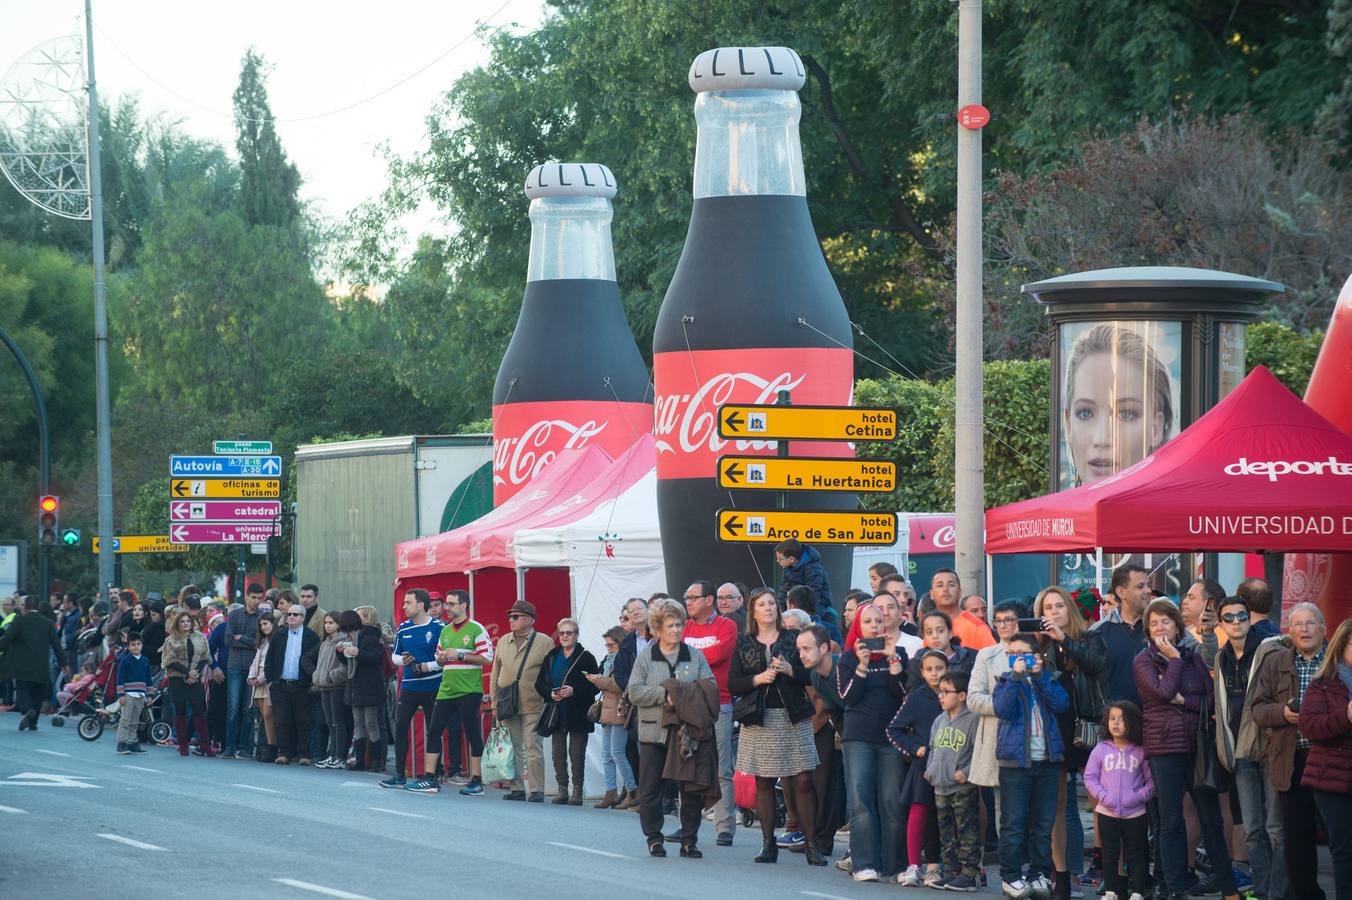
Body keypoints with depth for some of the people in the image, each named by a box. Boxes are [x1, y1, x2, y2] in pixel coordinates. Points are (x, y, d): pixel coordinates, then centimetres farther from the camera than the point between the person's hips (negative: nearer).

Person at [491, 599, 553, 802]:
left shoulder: (544, 643, -1)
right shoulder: (503, 641, 12)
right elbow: (496, 674, 15)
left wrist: (548, 702, -5)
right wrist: (495, 704, 10)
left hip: (532, 706, -4)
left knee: (533, 748, -4)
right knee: (512, 749, 7)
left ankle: (537, 790, 0)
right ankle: (517, 789, 12)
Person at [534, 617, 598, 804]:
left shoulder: (586, 657, 0)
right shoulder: (551, 657, 13)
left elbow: (595, 685, -5)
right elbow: (539, 684, 13)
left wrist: (574, 691, -17)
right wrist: (551, 693, -7)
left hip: (578, 713, -4)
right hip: (557, 713, 4)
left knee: (576, 753, -4)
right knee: (558, 753, 2)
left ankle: (577, 791, 1)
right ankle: (562, 789, 7)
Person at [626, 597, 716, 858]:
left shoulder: (695, 656, 7)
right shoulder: (646, 658, 3)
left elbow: (711, 688, 2)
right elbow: (634, 692, -6)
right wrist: (664, 695, -18)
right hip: (654, 732, -1)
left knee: (692, 787, 2)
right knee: (651, 787, 2)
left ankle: (689, 839, 11)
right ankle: (654, 838, 12)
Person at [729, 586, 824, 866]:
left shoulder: (793, 638, 7)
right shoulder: (744, 643, 9)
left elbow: (810, 676, 2)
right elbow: (733, 684, 3)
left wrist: (789, 670, -14)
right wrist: (758, 679, -12)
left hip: (793, 717, -1)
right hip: (758, 719, 1)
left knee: (803, 781, -6)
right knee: (763, 782, 3)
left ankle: (811, 843, -3)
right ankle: (768, 844, 9)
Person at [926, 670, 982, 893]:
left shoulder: (972, 720, -9)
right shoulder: (940, 721, 14)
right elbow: (933, 749, 23)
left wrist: (967, 772, -19)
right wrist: (930, 770, 9)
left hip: (964, 789, -8)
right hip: (940, 788, 8)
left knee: (967, 833, -4)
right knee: (947, 835, 12)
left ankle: (968, 874, -3)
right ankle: (951, 871, 18)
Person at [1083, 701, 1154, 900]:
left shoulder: (1141, 752, -2)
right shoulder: (1101, 749, 1)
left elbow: (1151, 781, -1)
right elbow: (1090, 777, 2)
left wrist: (1139, 796, -15)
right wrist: (1102, 796, -11)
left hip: (1135, 814, -1)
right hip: (1107, 813, 1)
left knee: (1136, 854, 6)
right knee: (1110, 854, 8)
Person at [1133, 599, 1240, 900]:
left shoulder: (1194, 657, 9)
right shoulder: (1143, 661, 1)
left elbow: (1210, 700, 2)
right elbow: (1163, 692, -16)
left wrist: (1183, 700, -10)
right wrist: (1174, 660, -7)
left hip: (1197, 745, 2)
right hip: (1164, 748, -2)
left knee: (1211, 819, 5)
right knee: (1171, 822, 2)